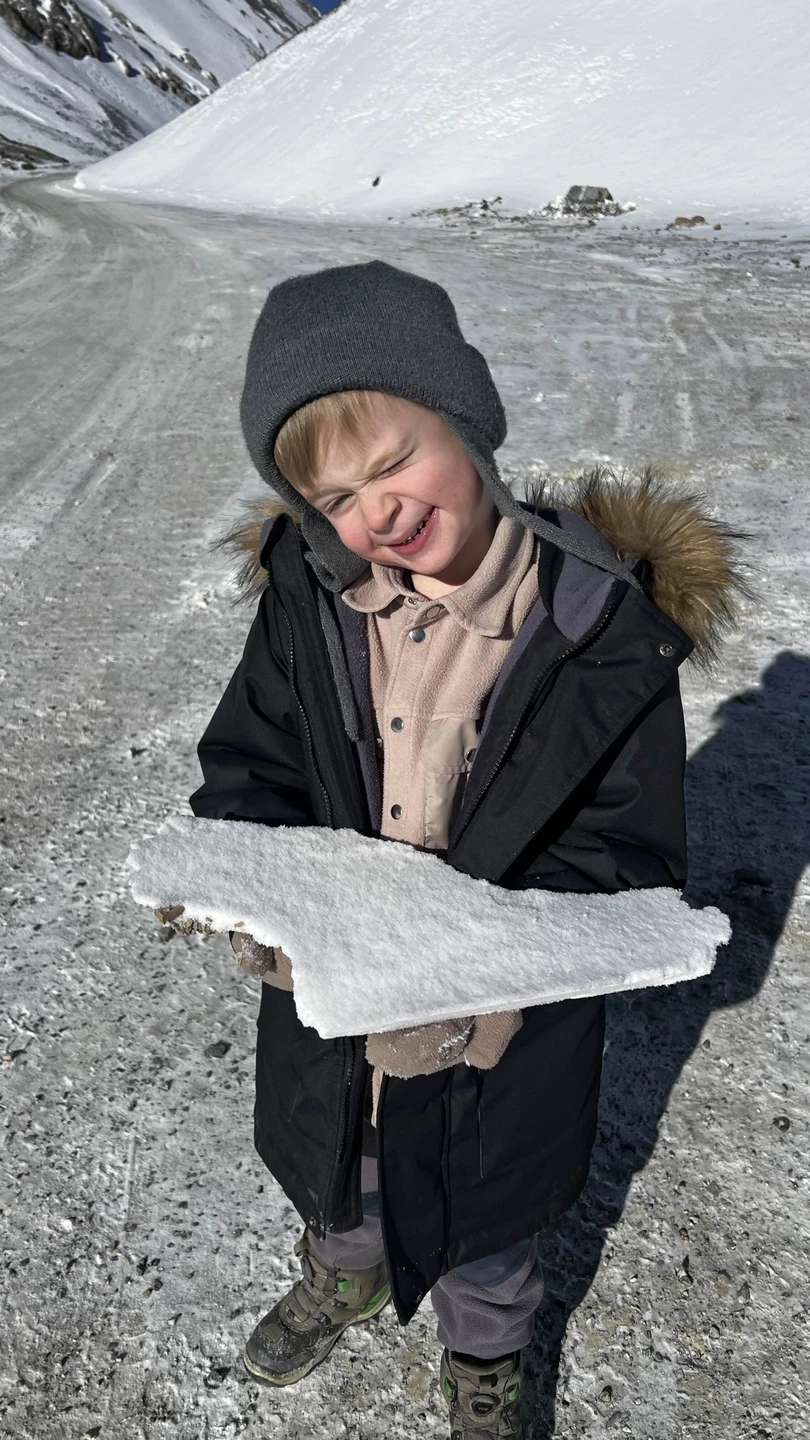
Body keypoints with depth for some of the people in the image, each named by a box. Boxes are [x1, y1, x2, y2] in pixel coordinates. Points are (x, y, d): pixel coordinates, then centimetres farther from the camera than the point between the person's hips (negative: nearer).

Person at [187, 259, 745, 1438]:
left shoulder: (608, 623, -23)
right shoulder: (310, 593, -15)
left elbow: (630, 854, -17)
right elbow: (248, 761, -5)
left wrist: (495, 970, -32)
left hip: (503, 1031, -2)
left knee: (480, 1212, 26)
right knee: (331, 1169, 32)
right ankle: (346, 1274, 70)